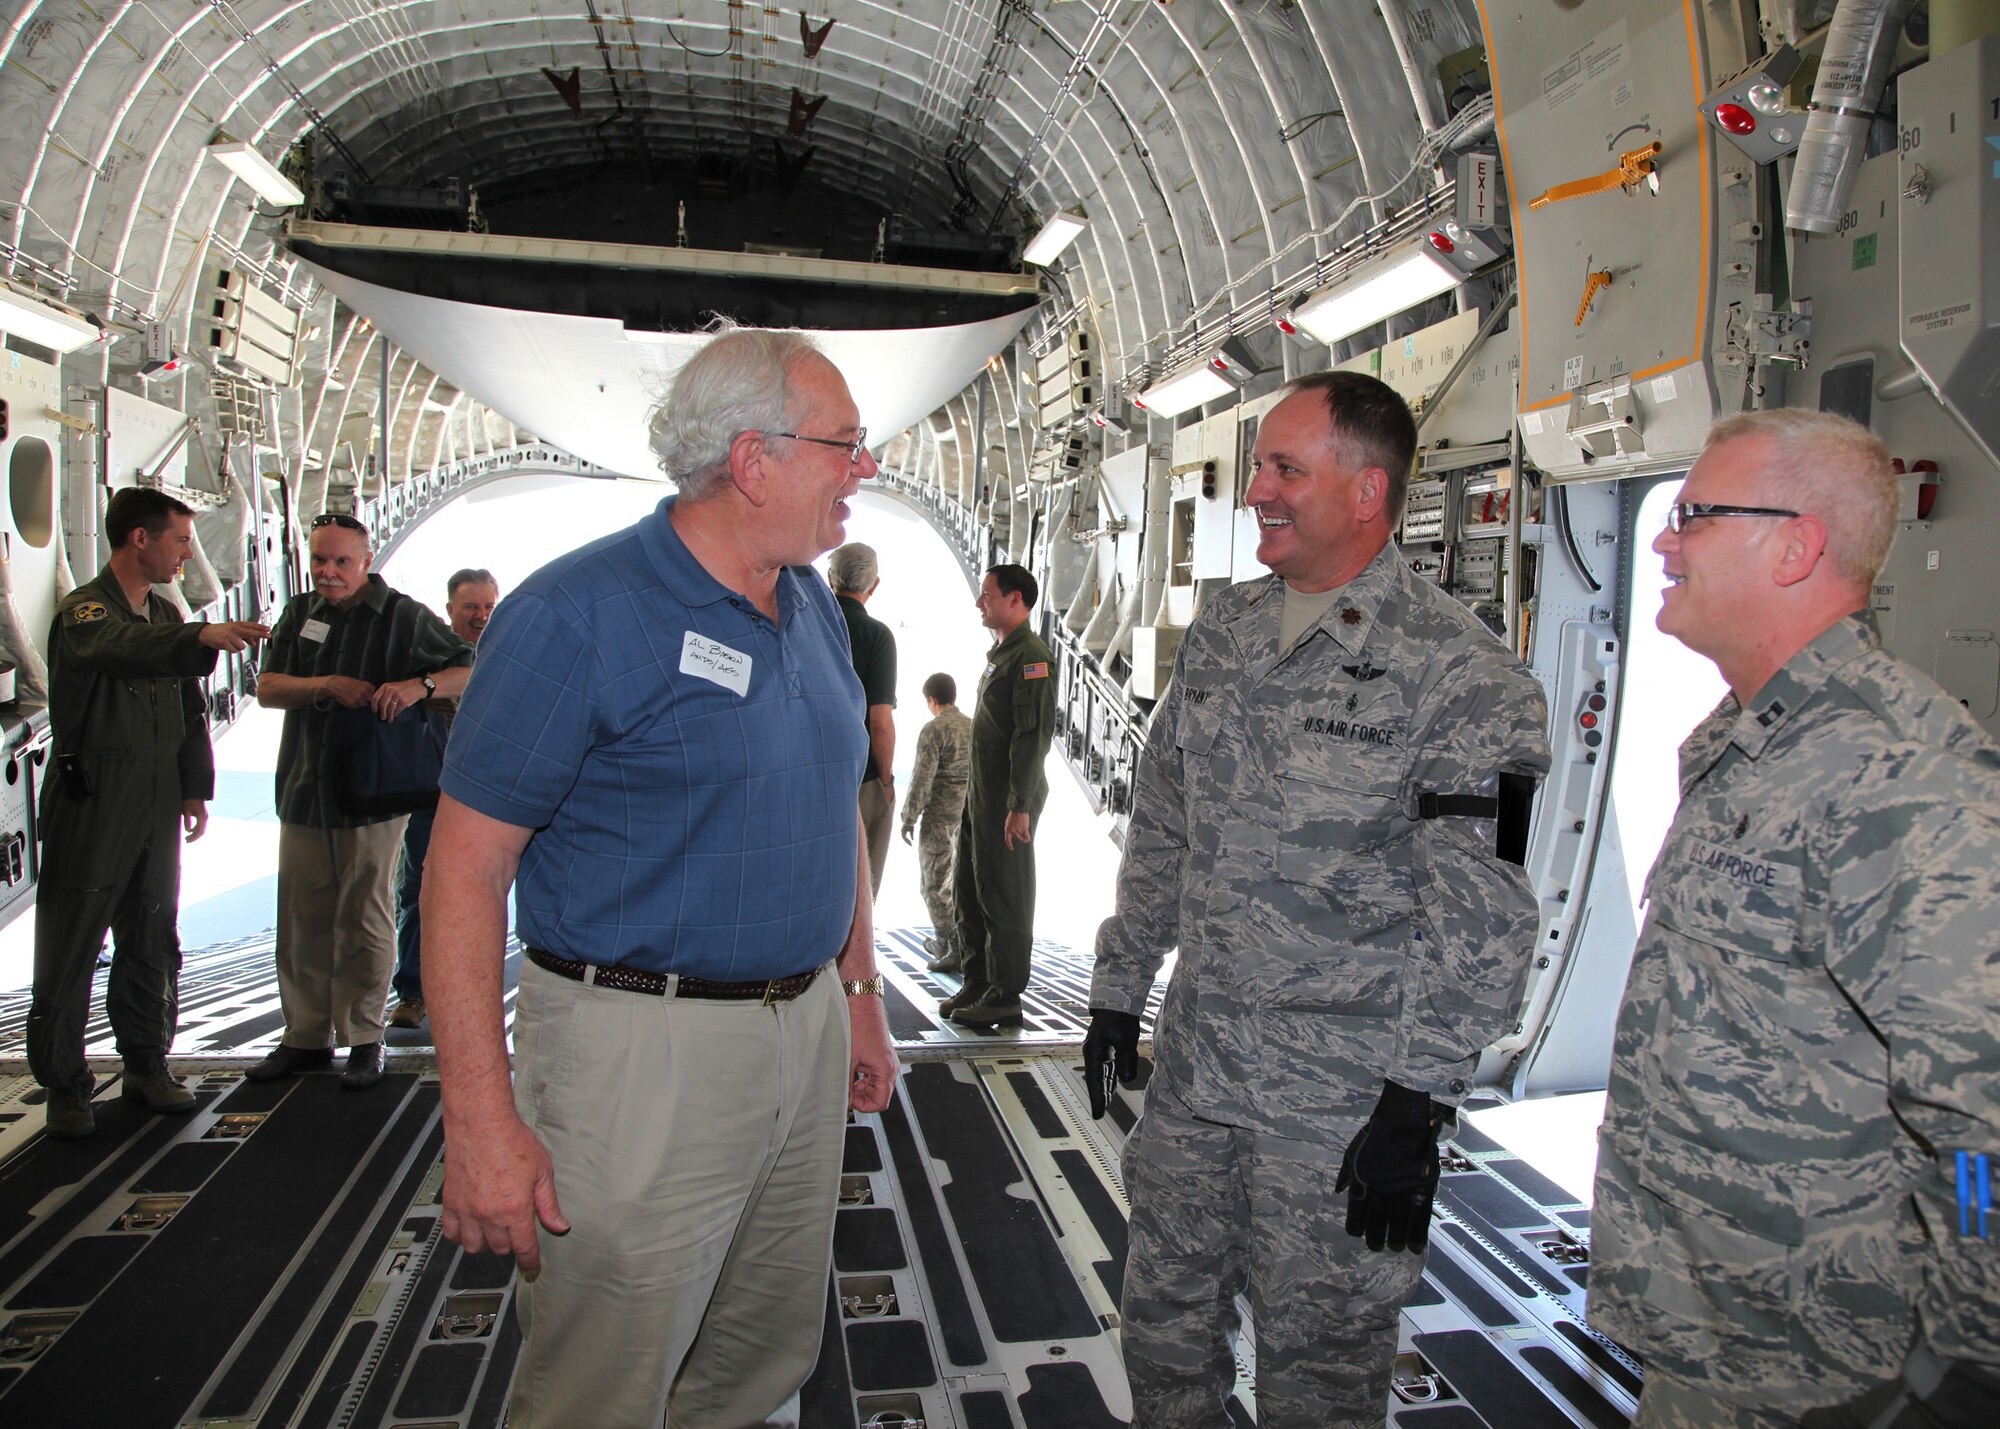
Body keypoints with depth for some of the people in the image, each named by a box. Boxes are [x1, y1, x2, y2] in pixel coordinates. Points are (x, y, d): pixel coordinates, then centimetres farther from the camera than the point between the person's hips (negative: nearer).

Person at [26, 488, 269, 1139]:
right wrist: (202, 637, -52)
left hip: (155, 809, 7)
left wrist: (196, 786, 16)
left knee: (152, 944, 12)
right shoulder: (82, 610, -11)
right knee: (70, 946, 1)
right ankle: (63, 1085, 11)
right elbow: (117, 648, -36)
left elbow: (189, 707, 21)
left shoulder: (167, 615, 14)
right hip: (89, 807, -7)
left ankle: (146, 1066, 24)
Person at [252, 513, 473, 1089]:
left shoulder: (403, 617, -2)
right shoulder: (300, 613, 12)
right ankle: (306, 1036, 21)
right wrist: (326, 686, -13)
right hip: (304, 789, 5)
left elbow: (470, 669, -7)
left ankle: (364, 1039, 13)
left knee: (364, 920, 2)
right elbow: (267, 688, 4)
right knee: (303, 920, 9)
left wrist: (419, 685, -24)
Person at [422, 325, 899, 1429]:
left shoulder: (815, 610, 9)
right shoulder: (577, 612, -15)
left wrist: (860, 993, 17)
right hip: (638, 1050, -7)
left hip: (806, 1036, 7)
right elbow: (466, 865, -16)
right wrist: (480, 1119, -19)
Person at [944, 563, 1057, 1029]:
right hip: (981, 791, 10)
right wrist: (977, 792, 19)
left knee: (1004, 894, -3)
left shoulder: (1031, 657, -14)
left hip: (1009, 796, -10)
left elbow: (1034, 734, -20)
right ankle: (977, 985, 24)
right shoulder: (999, 653, 17)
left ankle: (1005, 998, 5)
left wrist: (1020, 805, -24)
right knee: (968, 890, 14)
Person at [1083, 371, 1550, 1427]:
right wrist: (1120, 986, 14)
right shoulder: (1220, 634, 6)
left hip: (1342, 1099, -6)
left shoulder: (1459, 674, -14)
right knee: (1163, 1319, 20)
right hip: (1191, 1067, 6)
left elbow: (1478, 916, -15)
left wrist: (1419, 1101, -16)